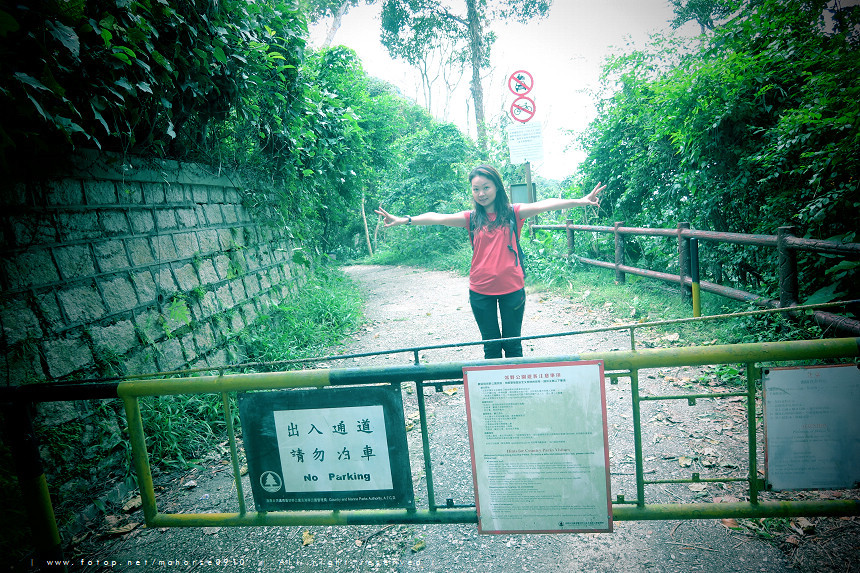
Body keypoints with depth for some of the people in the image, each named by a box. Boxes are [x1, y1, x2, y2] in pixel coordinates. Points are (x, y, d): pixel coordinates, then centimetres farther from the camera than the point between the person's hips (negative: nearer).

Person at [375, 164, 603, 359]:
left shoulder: (513, 213, -1)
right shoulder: (471, 218, 2)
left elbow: (543, 205, -14)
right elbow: (438, 218, -7)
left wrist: (579, 201, -25)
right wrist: (402, 220, -16)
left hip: (511, 288, -1)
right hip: (481, 291, 1)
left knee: (512, 344, 11)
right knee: (491, 346, 13)